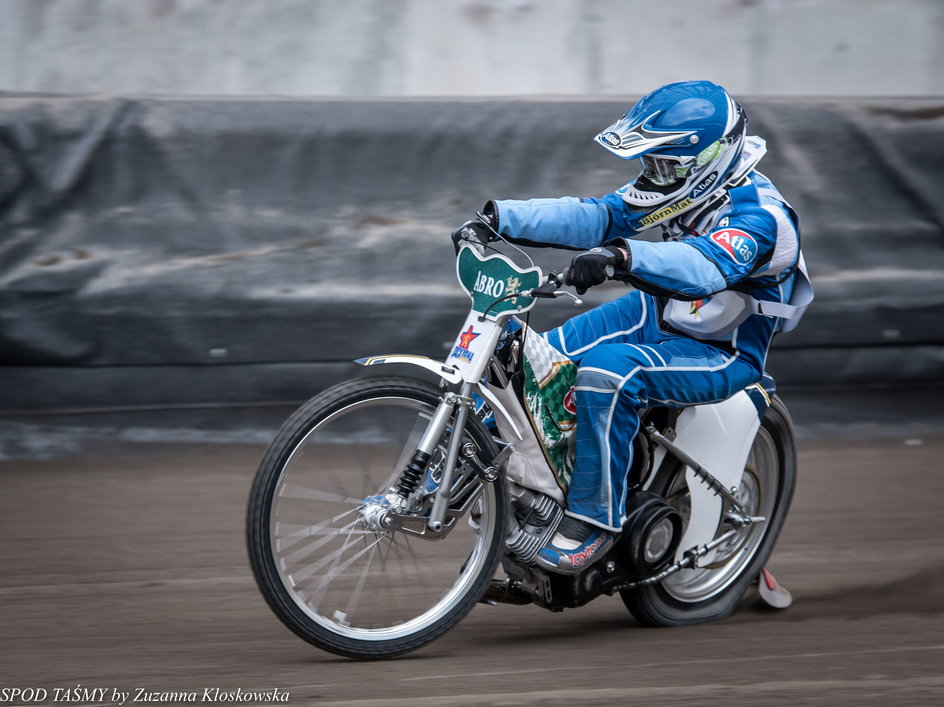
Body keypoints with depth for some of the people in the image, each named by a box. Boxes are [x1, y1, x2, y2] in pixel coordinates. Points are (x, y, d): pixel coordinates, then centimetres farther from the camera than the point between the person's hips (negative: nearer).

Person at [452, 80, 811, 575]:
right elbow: (593, 216, 0)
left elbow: (705, 265, -45)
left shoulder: (758, 214, -25)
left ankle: (595, 520, -25)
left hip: (722, 353, -9)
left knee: (606, 372, -34)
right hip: (660, 315, 9)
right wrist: (500, 218, -10)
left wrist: (622, 257, -60)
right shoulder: (682, 190, 2)